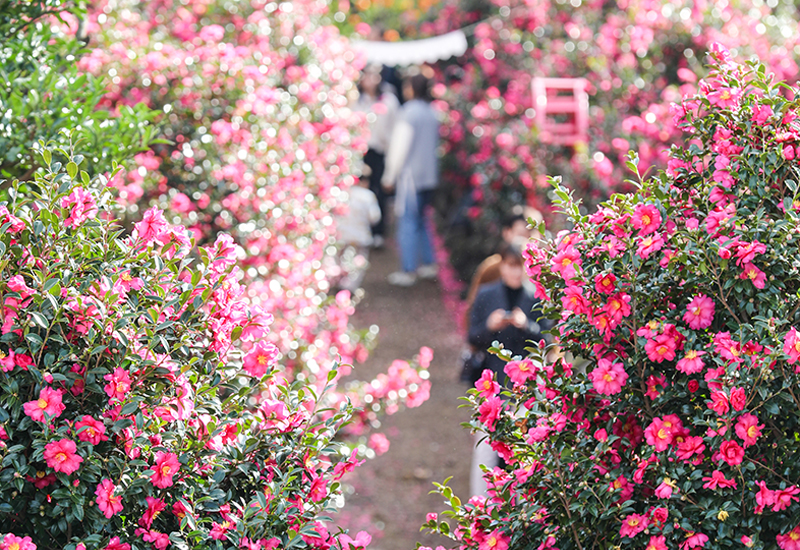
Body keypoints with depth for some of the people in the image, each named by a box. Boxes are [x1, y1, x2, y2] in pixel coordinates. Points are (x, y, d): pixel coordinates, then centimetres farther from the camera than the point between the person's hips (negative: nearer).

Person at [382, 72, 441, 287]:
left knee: (407, 222, -4)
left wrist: (390, 175, -4)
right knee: (420, 220, 19)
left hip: (411, 174, -8)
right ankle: (428, 264, 21)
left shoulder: (409, 112, -13)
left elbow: (400, 146, -13)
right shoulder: (432, 113, 10)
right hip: (430, 175, 8)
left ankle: (408, 271, -3)